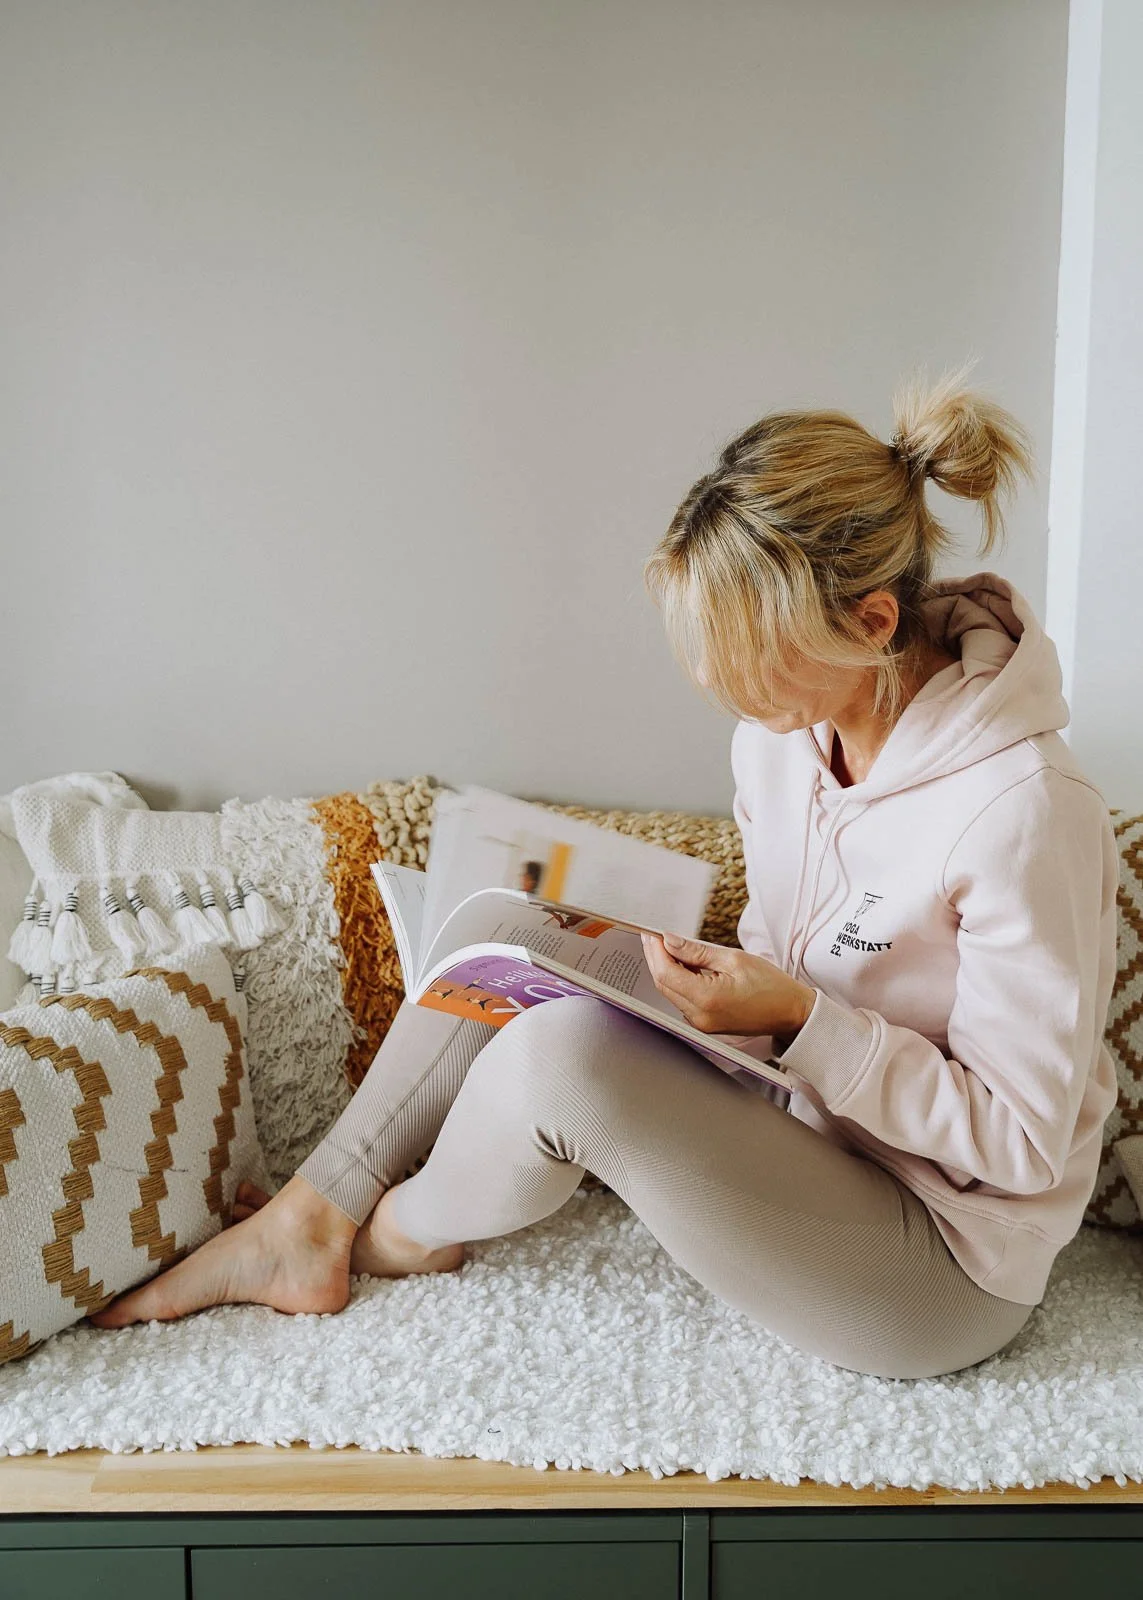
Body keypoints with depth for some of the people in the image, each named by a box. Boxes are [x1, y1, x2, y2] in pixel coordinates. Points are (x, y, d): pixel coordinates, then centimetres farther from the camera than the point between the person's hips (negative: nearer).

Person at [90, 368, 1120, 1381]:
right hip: (816, 1142, 7)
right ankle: (303, 1227, 6)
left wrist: (802, 1022, -28)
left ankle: (409, 1232, 7)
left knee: (563, 1059, -28)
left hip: (947, 1271, -7)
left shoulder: (1021, 811, -27)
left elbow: (1023, 1138, -20)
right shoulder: (785, 731, -5)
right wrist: (702, 979, -11)